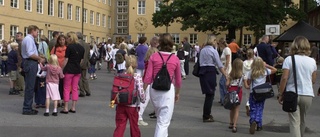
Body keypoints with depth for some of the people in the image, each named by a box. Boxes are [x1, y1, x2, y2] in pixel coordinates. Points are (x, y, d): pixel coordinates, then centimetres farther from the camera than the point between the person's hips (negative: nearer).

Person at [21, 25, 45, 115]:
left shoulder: (28, 39, 19)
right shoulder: (29, 39, -12)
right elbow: (30, 54, -21)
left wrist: (38, 58, 13)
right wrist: (40, 59, -10)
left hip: (29, 63, 11)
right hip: (30, 64, -11)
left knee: (29, 87, 14)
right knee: (30, 87, -7)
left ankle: (27, 107, 21)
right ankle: (27, 109, -2)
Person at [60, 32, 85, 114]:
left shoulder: (69, 47, -10)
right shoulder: (81, 48, 7)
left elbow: (66, 60, -10)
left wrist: (61, 70, -3)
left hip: (69, 70, -6)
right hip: (78, 70, 6)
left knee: (66, 89, 2)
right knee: (75, 89, 10)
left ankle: (66, 108, 3)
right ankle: (73, 108, 12)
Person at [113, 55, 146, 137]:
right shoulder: (137, 77, -10)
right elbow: (141, 92, -16)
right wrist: (143, 100, 2)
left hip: (121, 105, 2)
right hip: (133, 106, -2)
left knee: (119, 126, 5)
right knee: (134, 126, 15)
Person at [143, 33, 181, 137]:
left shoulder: (153, 57, -3)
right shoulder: (175, 59, -2)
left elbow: (148, 77, -5)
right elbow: (178, 80, 7)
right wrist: (177, 93, 22)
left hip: (154, 89, 3)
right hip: (168, 89, -3)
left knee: (160, 117, 24)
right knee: (164, 121, 0)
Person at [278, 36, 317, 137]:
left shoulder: (289, 59, -6)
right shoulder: (312, 61, 4)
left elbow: (284, 78, -12)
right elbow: (313, 80, 10)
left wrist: (280, 94, -4)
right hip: (308, 95, 3)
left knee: (295, 123, -2)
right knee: (302, 121, 21)